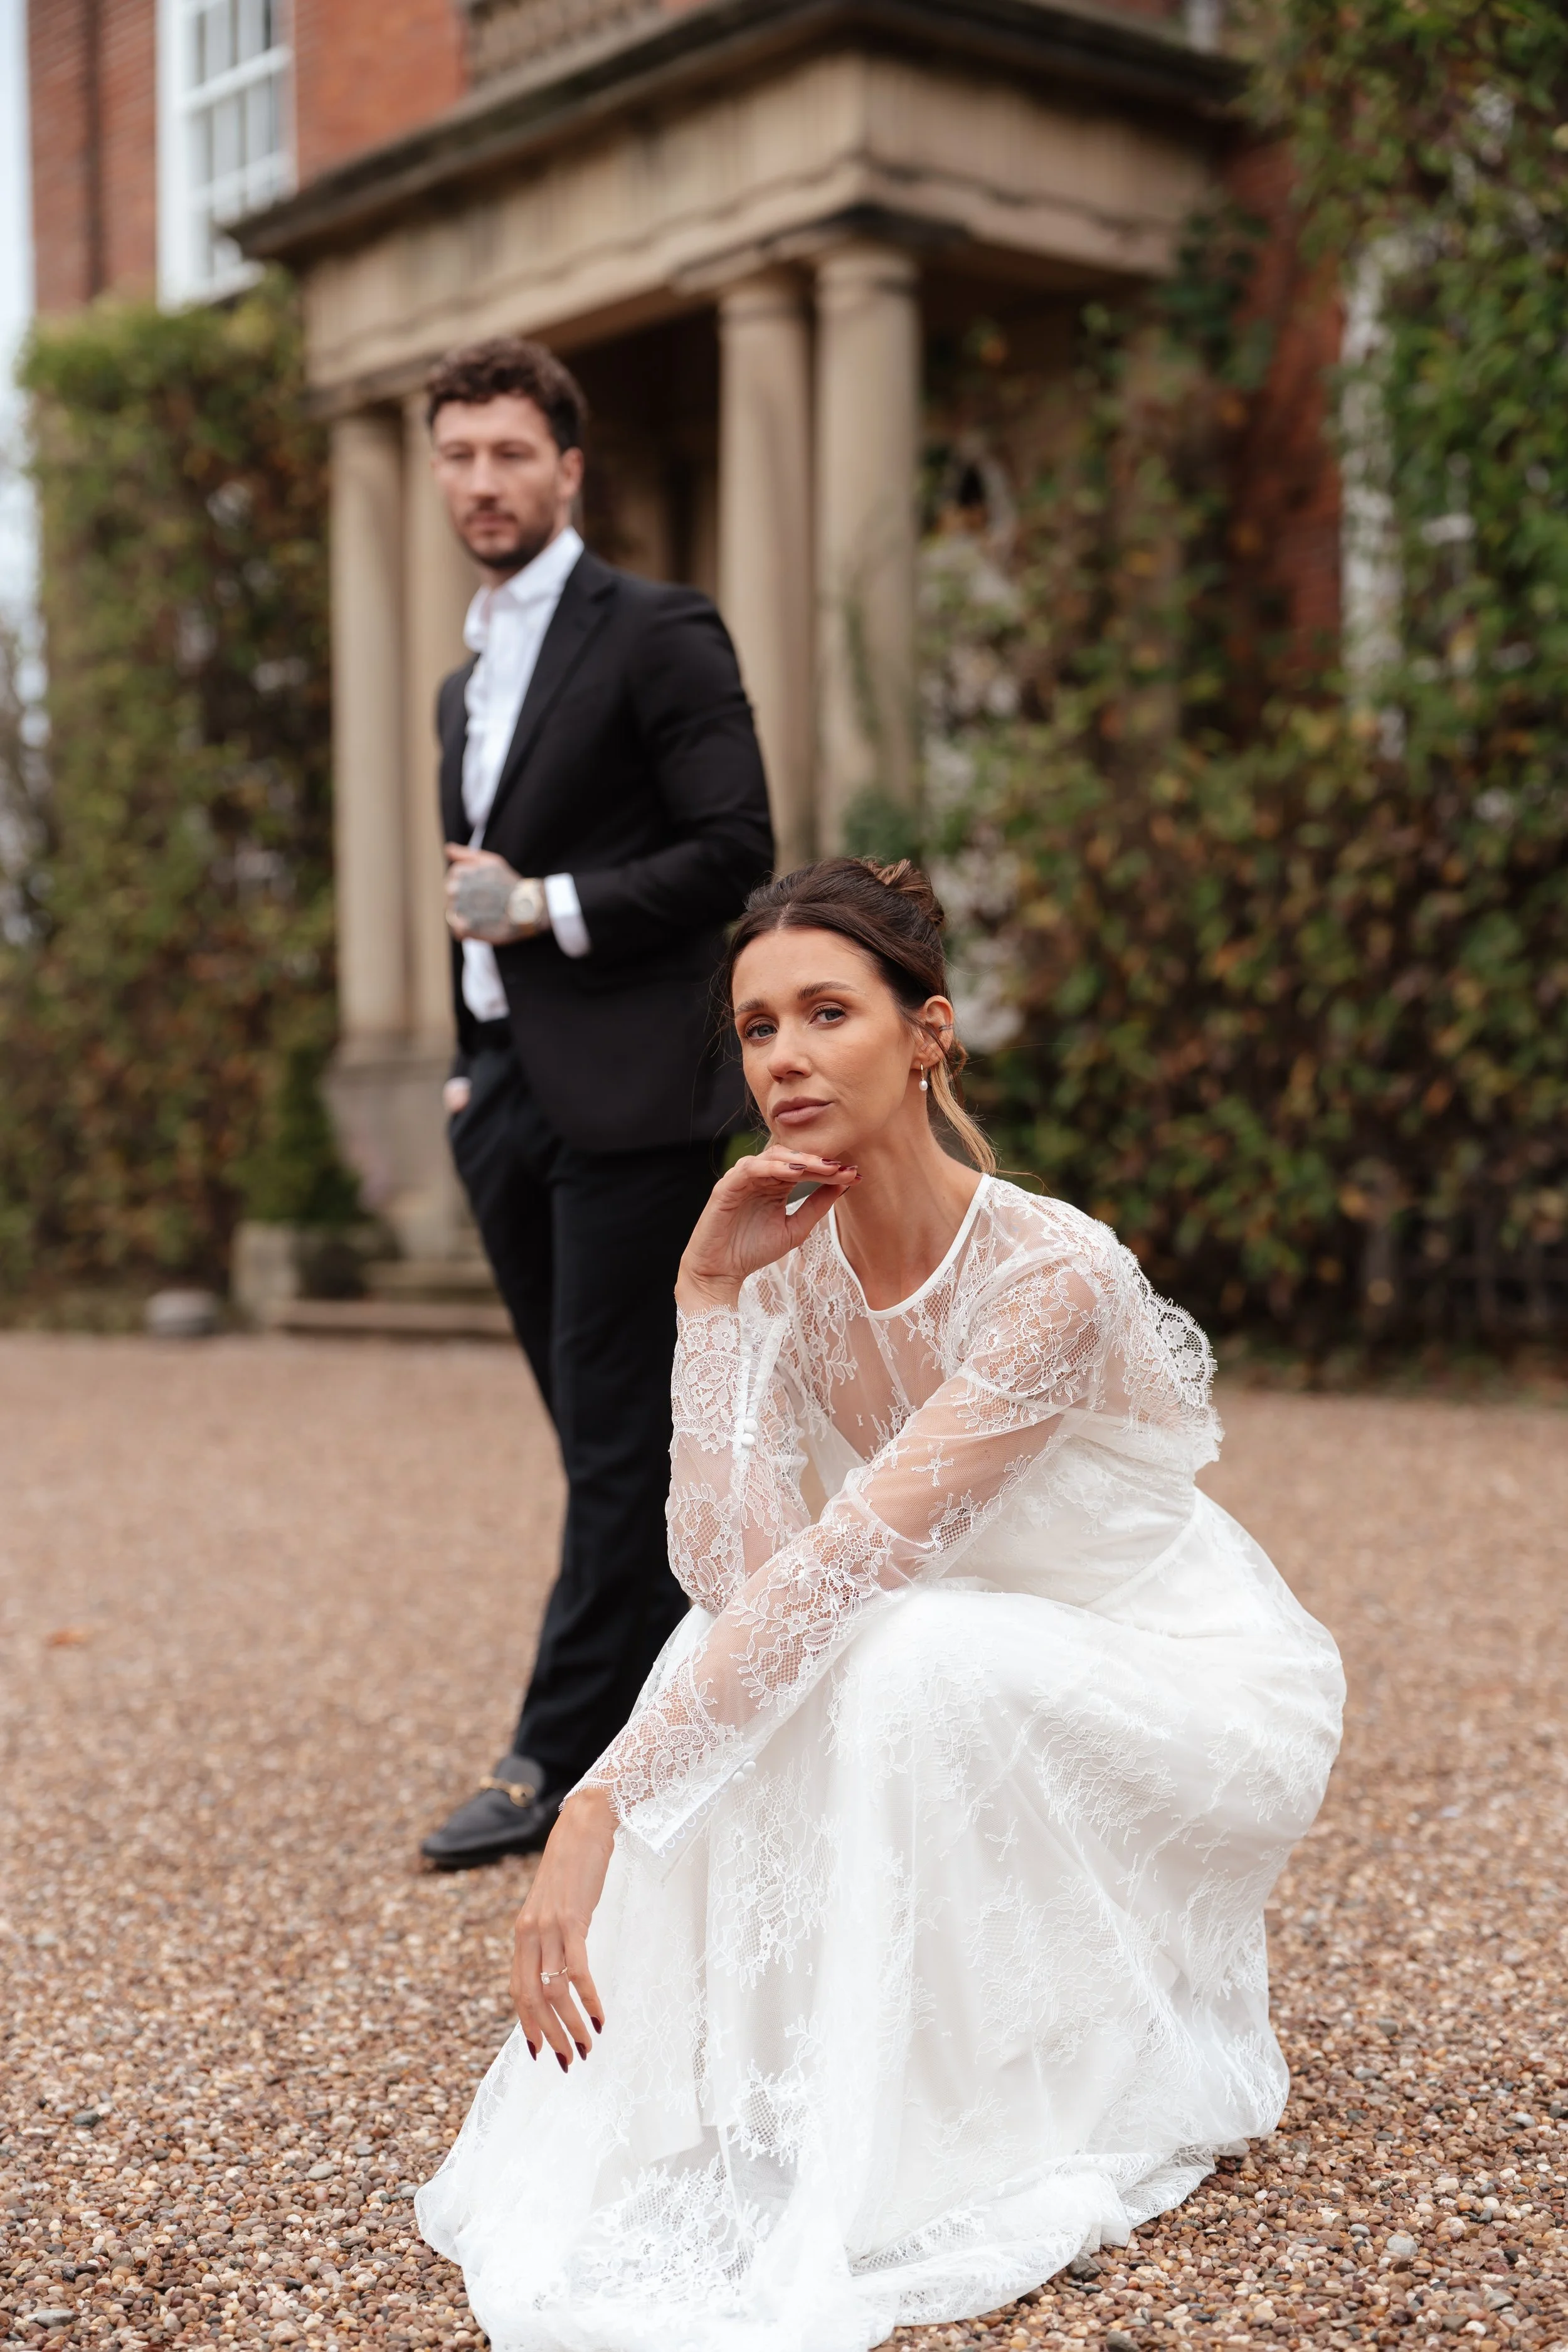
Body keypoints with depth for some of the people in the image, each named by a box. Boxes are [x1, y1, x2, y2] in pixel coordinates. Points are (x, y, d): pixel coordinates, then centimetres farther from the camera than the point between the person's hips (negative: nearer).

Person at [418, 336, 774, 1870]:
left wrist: (548, 909, -15)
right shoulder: (467, 681, 21)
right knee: (608, 1439, 12)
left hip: (627, 1094, -8)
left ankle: (560, 1757, 2)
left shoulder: (657, 634, -4)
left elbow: (735, 849, -12)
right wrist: (471, 1067, 16)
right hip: (506, 1097, 8)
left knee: (617, 1439, -4)